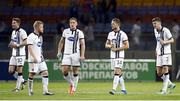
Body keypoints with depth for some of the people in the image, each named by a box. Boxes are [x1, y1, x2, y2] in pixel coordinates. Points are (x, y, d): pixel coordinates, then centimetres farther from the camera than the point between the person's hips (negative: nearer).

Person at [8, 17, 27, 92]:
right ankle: (22, 81, 20)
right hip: (14, 54, 8)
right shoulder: (13, 32, 16)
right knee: (11, 71, 3)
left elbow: (26, 42, -18)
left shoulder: (22, 32, -10)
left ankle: (17, 87, 1)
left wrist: (17, 45, -23)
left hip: (20, 54, -8)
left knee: (19, 70, -5)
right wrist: (11, 45, 6)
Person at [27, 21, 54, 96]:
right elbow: (30, 48, -18)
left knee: (45, 73, -2)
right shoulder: (31, 37, -12)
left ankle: (45, 90, -4)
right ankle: (30, 91, 10)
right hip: (33, 60, -8)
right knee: (32, 74, -1)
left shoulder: (40, 36, 16)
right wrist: (35, 58, -24)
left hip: (40, 59, 8)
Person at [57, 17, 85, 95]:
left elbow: (82, 44, -1)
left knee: (75, 72, -2)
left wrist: (82, 55, -11)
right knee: (64, 71, -7)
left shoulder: (79, 33, 2)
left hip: (75, 54, -2)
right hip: (66, 54, 2)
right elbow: (61, 42, 18)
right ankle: (71, 84, 16)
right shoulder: (65, 31, 10)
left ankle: (74, 88, 8)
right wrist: (59, 51, 8)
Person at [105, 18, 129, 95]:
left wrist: (116, 49, -16)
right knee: (119, 73, 12)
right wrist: (110, 46, -8)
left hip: (119, 56, -7)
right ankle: (123, 89, 20)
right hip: (112, 56, 7)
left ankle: (114, 89, -22)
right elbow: (106, 45, 16)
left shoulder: (122, 34, -8)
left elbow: (127, 46, -11)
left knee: (117, 72, -16)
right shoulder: (110, 34, 12)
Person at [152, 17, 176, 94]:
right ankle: (170, 84, 21)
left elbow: (172, 40, -10)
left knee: (165, 70, -11)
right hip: (159, 54, 7)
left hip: (166, 53, -7)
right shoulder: (155, 31, 12)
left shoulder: (165, 30, -10)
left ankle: (164, 89, -9)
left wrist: (165, 42, -26)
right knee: (159, 73, 4)